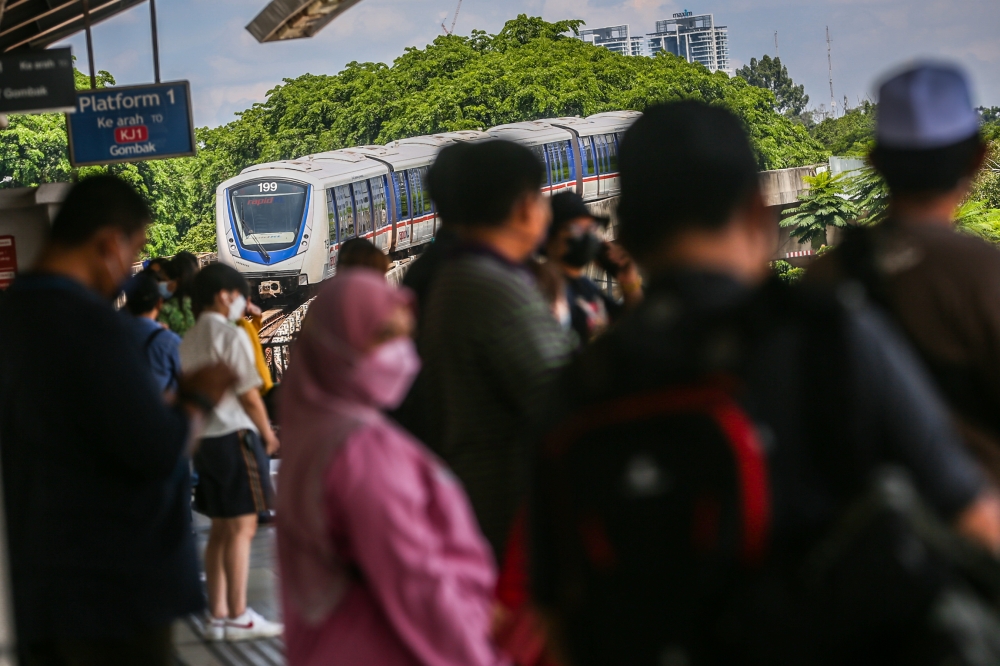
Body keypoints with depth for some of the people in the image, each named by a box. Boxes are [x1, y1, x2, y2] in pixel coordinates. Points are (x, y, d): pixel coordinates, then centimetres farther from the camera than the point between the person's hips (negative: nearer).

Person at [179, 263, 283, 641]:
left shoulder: (190, 340, 14)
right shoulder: (230, 335, -11)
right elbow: (249, 395, -12)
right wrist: (268, 434, 0)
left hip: (205, 439, 8)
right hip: (235, 435, -8)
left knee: (221, 529, 11)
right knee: (242, 527, -6)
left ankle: (217, 616, 10)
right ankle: (239, 618, -6)